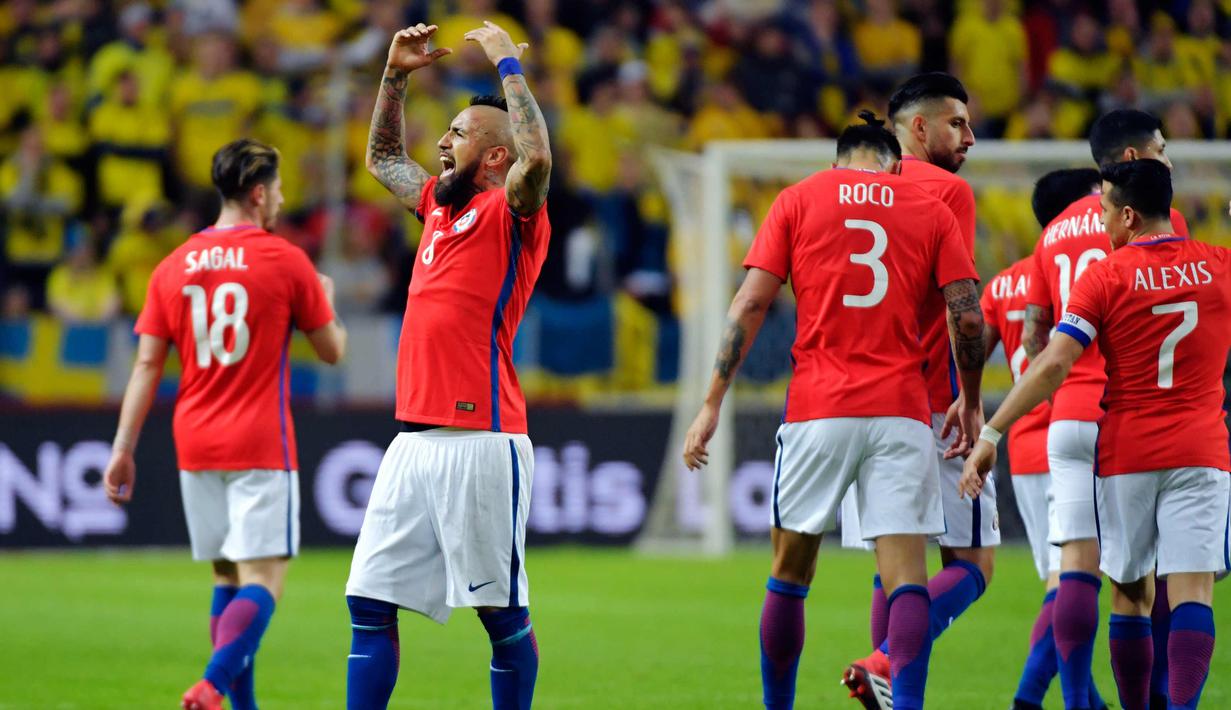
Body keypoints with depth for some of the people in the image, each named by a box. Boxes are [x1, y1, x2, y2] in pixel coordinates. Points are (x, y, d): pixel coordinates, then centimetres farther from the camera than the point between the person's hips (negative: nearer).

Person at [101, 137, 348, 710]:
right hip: (260, 447, -5)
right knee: (261, 578, -9)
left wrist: (123, 450, 4)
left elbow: (147, 366, 3)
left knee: (227, 580, 15)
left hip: (196, 445, 5)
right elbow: (333, 350, 3)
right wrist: (325, 301, 24)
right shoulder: (285, 260, -5)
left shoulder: (174, 268, 6)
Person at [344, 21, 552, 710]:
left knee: (503, 614, -1)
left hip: (480, 440, -8)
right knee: (370, 605, 3)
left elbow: (536, 158, -25)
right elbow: (383, 158, 37)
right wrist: (397, 75, 25)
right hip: (415, 440, 8)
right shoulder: (440, 206, 19)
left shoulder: (511, 213, -3)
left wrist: (507, 64, -13)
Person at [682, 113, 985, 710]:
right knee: (906, 575, -5)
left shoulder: (799, 199, 9)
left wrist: (712, 403, 1)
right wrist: (970, 403, 17)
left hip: (816, 412, 0)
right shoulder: (930, 208, 10)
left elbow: (751, 303, 1)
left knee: (788, 575, 12)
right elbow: (968, 318, 3)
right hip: (902, 411, 0)